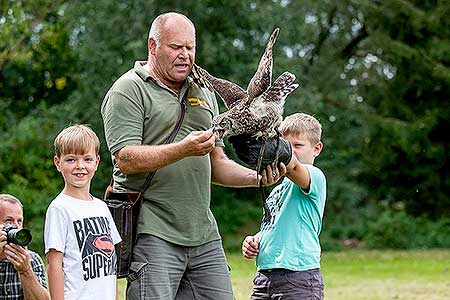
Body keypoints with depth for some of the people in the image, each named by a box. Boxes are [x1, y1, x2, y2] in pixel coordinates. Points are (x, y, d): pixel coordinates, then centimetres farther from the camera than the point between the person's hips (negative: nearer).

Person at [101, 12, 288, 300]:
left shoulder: (204, 93, 20)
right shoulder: (128, 90, -2)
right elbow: (126, 160, -14)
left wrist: (257, 177, 2)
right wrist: (184, 149, -25)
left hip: (204, 236, 7)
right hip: (152, 233, -6)